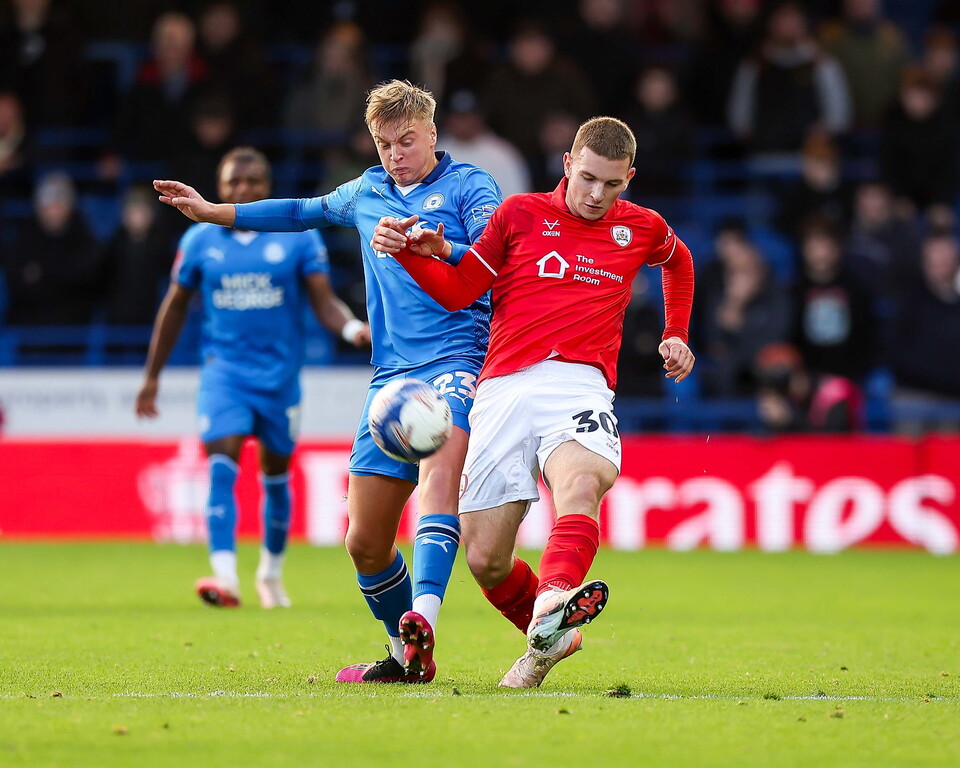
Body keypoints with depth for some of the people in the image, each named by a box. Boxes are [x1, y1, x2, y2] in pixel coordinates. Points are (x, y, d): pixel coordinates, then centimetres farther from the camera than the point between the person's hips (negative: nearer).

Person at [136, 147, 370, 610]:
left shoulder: (298, 236, 0)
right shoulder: (200, 239, 4)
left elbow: (324, 302, -4)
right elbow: (175, 307, 14)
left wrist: (354, 329, -26)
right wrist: (152, 376, 16)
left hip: (280, 373, 0)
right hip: (224, 368, 0)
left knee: (276, 475, 10)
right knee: (222, 464, -19)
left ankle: (271, 572, 32)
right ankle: (225, 576, -28)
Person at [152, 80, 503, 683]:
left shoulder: (468, 185, 2)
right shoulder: (366, 193, 21)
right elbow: (305, 211, 39)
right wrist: (212, 212, 44)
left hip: (456, 359, -7)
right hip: (392, 377, 7)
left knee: (439, 464, -36)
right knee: (366, 541, 3)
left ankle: (422, 618, -51)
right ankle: (410, 657, 21)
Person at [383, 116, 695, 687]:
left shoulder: (641, 228, 17)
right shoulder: (521, 214, 12)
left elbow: (680, 261, 40)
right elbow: (460, 291, 14)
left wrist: (676, 336, 31)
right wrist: (415, 255, -3)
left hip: (579, 384, -1)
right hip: (504, 387, 1)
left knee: (581, 480, -38)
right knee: (485, 562, -6)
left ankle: (553, 602, -63)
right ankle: (551, 638, 22)